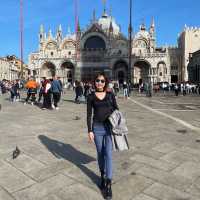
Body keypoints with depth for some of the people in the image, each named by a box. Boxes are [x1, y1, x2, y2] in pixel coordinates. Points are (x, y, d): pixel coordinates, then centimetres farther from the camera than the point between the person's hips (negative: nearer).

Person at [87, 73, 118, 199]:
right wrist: (90, 130, -4)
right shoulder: (91, 97, 1)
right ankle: (103, 176, 35)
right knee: (100, 153, 13)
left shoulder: (110, 95, 2)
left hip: (110, 127, 0)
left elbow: (116, 110, 7)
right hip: (97, 128, 1)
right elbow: (89, 114, 1)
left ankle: (108, 184, 4)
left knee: (108, 154, -3)